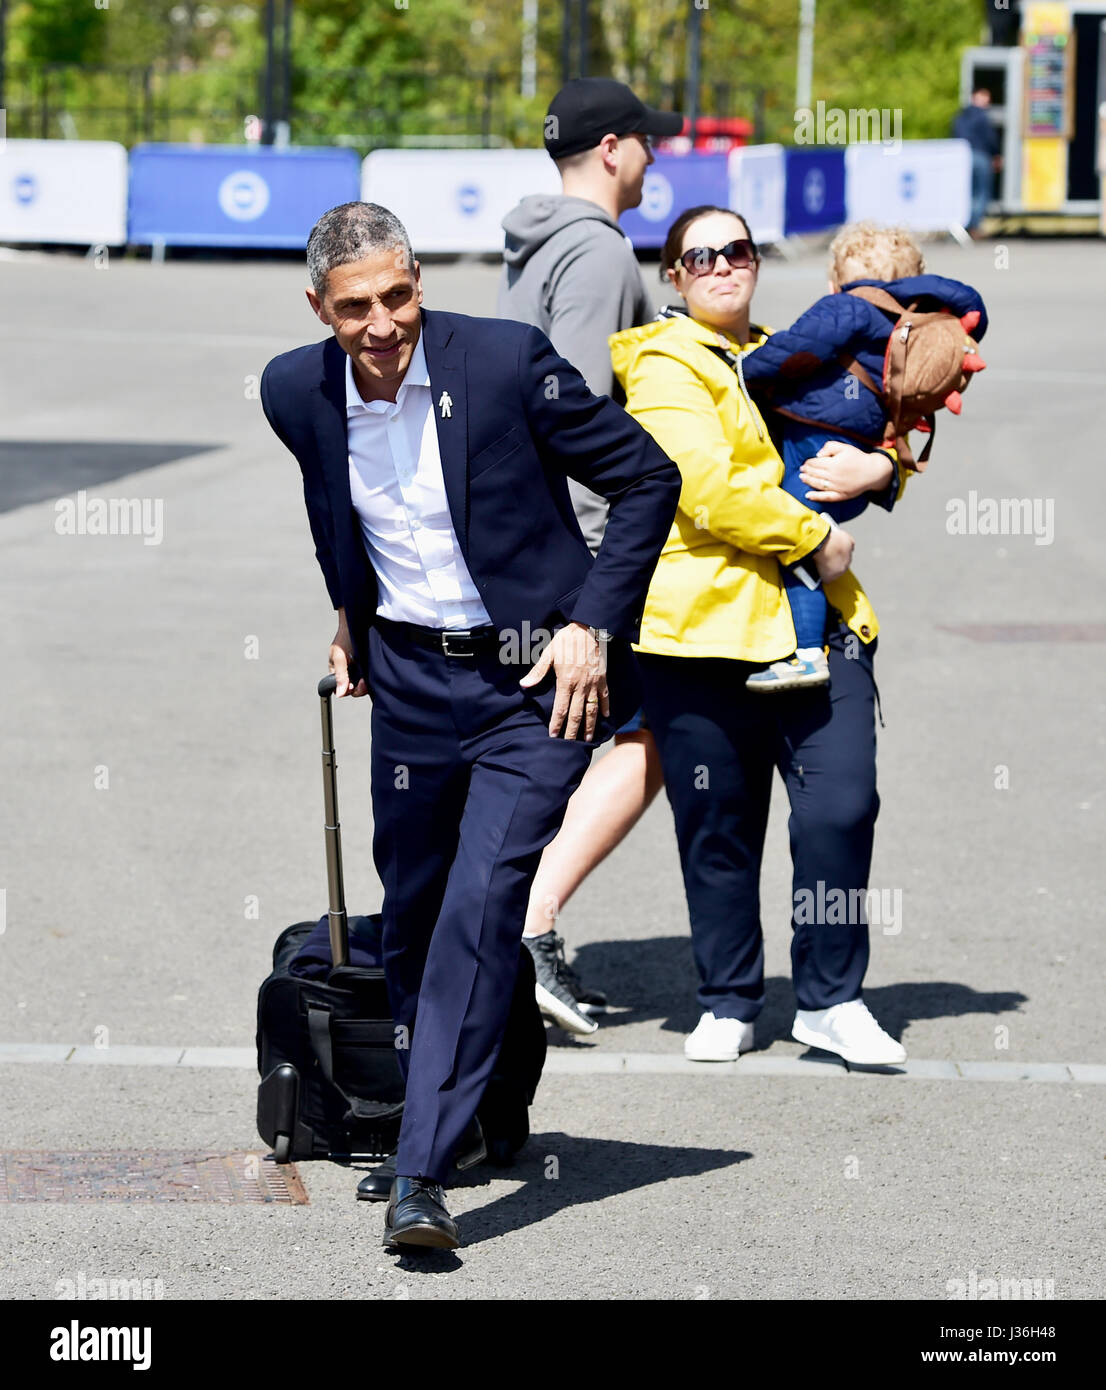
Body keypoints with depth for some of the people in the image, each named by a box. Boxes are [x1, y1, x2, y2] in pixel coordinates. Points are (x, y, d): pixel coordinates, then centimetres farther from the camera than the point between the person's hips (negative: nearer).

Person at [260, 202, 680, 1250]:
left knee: (483, 899, -16)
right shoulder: (297, 392, -3)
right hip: (410, 678, 5)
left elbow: (646, 478, -7)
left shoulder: (506, 360, -16)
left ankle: (422, 1172, -20)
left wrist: (592, 624, -11)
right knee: (410, 911, 13)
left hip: (534, 677, -5)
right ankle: (425, 1110, 36)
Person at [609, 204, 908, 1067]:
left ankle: (831, 998, 4)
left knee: (842, 802, -8)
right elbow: (707, 488, -15)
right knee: (717, 827, 3)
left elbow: (871, 440, 31)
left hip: (818, 617, 5)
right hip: (703, 623, -4)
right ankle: (729, 1003, 18)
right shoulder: (665, 366, -1)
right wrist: (814, 537, -10)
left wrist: (877, 468, 7)